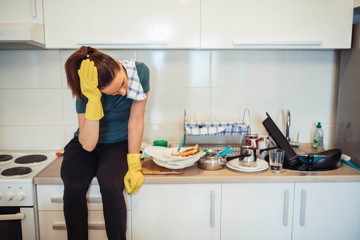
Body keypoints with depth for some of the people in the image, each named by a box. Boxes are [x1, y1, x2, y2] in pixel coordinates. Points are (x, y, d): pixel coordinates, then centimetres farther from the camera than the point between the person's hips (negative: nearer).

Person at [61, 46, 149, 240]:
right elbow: (88, 144, -28)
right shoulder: (87, 93, -23)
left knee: (111, 185, -29)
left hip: (120, 144, 0)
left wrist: (134, 166, -18)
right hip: (85, 145, 0)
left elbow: (136, 121, -16)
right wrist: (93, 99, -39)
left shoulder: (140, 72, -22)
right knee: (73, 187, -28)